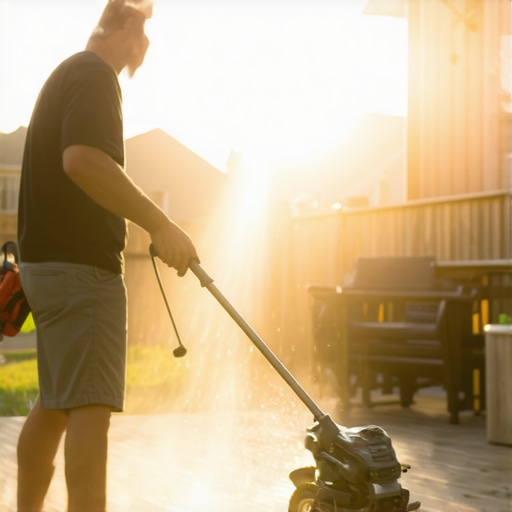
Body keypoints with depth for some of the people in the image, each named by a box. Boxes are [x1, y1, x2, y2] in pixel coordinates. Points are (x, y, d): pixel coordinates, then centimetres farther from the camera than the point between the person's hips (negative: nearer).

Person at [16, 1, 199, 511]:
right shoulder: (95, 76, -11)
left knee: (53, 404, 14)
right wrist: (160, 224, -28)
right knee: (91, 405, -14)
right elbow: (82, 160, -28)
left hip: (48, 259, 10)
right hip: (81, 264, -10)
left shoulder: (67, 74, 21)